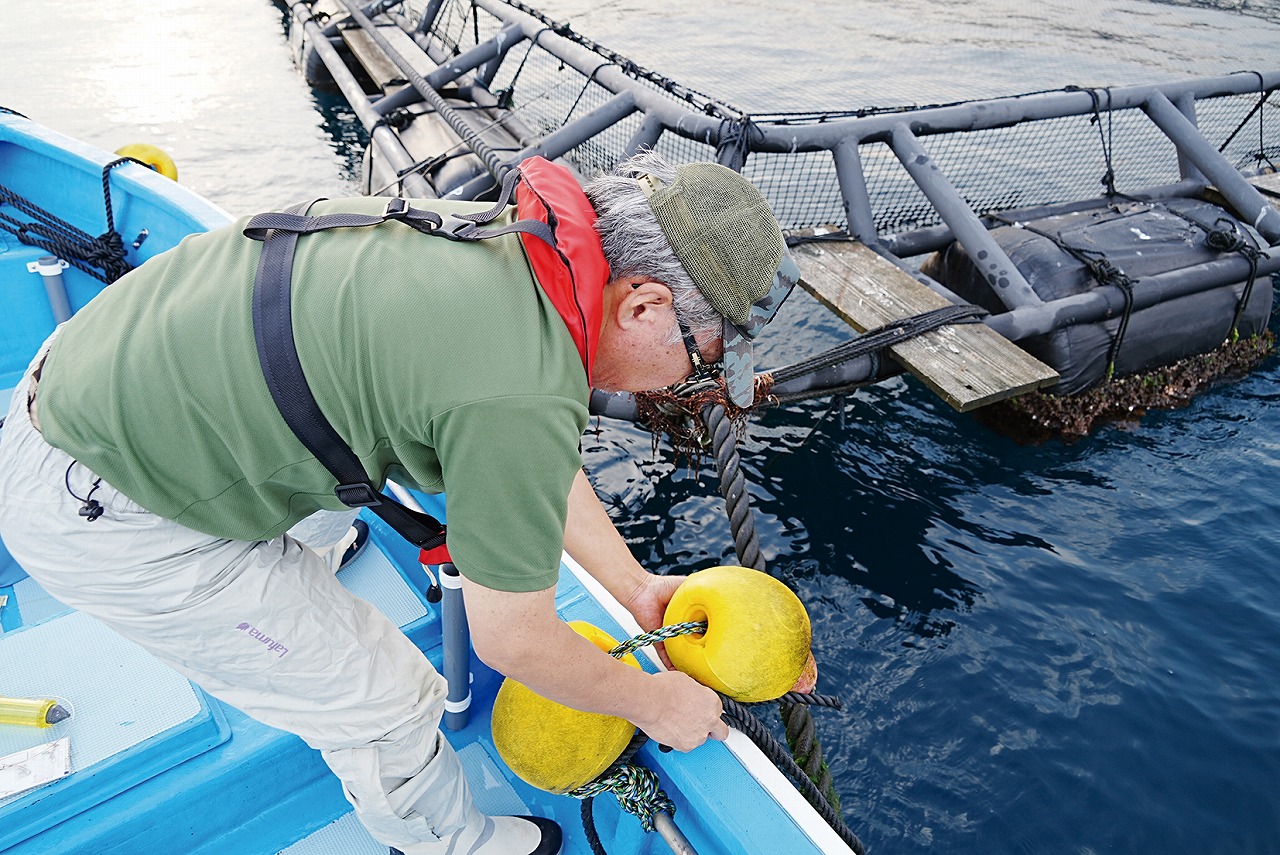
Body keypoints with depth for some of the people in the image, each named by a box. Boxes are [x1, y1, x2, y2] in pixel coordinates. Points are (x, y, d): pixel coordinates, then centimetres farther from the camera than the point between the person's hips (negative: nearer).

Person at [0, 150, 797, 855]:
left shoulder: (515, 244, -5)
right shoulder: (526, 392, -32)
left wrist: (636, 586, 15)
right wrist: (655, 703, 1)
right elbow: (513, 642, -17)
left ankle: (312, 544, 72)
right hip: (101, 518, -8)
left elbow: (541, 466, 8)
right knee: (385, 699, 4)